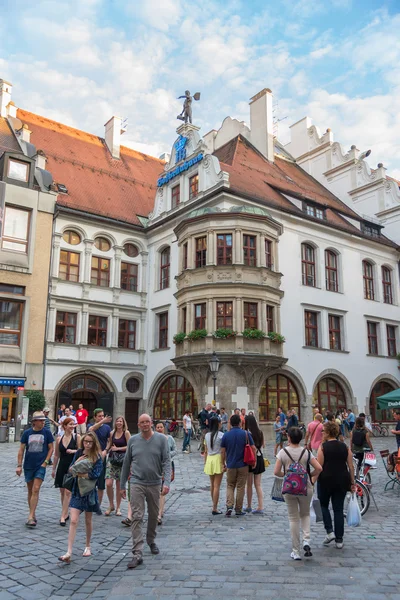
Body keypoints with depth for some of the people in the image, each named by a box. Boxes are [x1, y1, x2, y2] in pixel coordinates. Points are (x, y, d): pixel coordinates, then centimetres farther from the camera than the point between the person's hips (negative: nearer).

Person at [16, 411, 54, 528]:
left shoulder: (47, 433, -4)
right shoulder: (27, 433, -2)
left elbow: (51, 448, 1)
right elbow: (21, 449, 2)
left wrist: (46, 462, -7)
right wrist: (19, 465, -1)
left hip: (41, 466, -2)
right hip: (28, 466, 2)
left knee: (36, 490, -11)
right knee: (30, 491, 12)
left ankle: (30, 517, -9)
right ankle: (32, 515, 26)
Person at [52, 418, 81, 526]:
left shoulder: (77, 437, -4)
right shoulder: (59, 439, 4)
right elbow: (56, 455, 12)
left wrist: (74, 451, -20)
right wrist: (54, 469, 15)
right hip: (62, 466, 4)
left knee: (68, 492, -8)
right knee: (62, 491, 11)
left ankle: (63, 516, -4)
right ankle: (65, 513, 26)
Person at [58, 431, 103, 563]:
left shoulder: (97, 457, -10)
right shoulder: (79, 453, 1)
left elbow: (95, 474, -21)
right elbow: (70, 470, 1)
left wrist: (79, 473, -17)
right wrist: (77, 462, -17)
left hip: (89, 491, -2)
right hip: (77, 490, 2)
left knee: (88, 521, 14)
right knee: (73, 521, -7)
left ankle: (87, 546, 34)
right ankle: (69, 553, -6)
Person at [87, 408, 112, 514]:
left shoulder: (107, 427, 4)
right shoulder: (90, 425, 1)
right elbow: (91, 429, -23)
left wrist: (105, 451, -16)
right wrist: (103, 421, -37)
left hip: (101, 458, 1)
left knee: (101, 484, 4)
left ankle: (98, 505, 17)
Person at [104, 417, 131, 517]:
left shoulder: (126, 433, -4)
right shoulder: (112, 433, 6)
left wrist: (117, 448, -9)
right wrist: (106, 451, 2)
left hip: (121, 460, -2)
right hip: (111, 459, 2)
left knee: (119, 485, 6)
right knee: (108, 483, -9)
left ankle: (118, 508, 21)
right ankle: (111, 505, 11)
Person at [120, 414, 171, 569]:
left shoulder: (161, 439, -4)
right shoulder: (133, 440, 1)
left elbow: (166, 462, -7)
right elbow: (126, 463, 8)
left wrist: (167, 482, -19)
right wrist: (122, 485, 10)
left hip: (155, 484, 1)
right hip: (137, 483, 0)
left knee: (154, 515, 16)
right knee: (137, 517, -7)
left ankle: (151, 541, 41)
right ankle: (137, 553, -4)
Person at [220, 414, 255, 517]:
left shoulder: (226, 435, -3)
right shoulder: (246, 434, -6)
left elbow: (222, 451, -1)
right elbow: (253, 448, -6)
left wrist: (223, 463, 11)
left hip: (230, 465, 1)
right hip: (243, 465, -1)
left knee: (230, 486, 14)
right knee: (240, 487, 9)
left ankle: (229, 506, -4)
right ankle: (238, 510, 13)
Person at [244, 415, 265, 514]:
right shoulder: (260, 432, 1)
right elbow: (263, 445, 12)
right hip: (259, 458, 5)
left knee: (249, 484, 8)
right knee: (258, 484, 10)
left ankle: (249, 506, 18)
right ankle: (261, 507, 7)